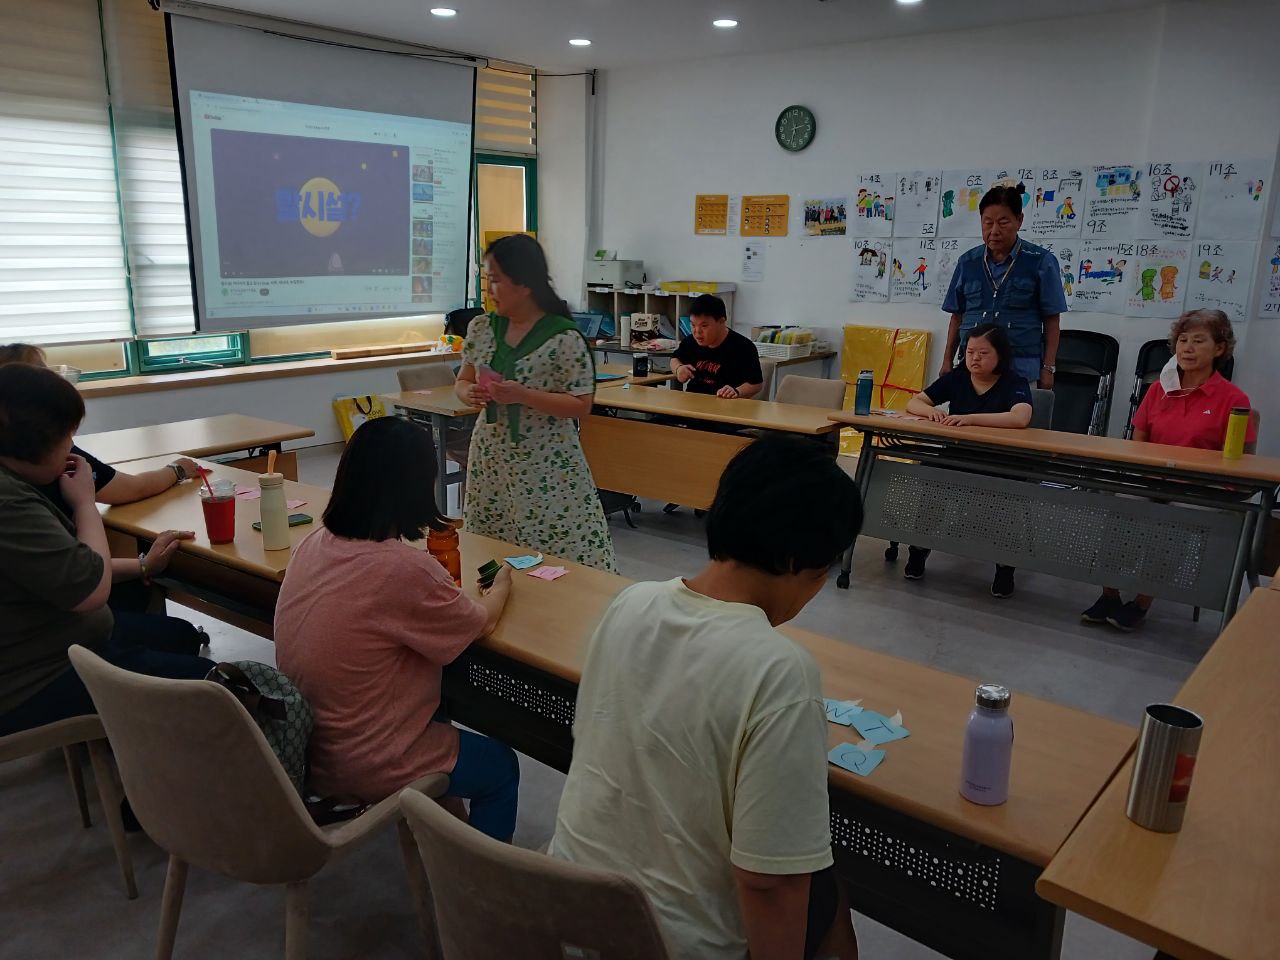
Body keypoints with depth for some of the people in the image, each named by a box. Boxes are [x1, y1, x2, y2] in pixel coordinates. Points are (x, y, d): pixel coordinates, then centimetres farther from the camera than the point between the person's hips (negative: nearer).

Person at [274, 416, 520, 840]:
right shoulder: (405, 569, -29)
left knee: (437, 709, 32)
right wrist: (500, 586, 8)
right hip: (362, 768, -7)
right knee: (501, 768, 17)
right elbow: (480, 622, -11)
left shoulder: (312, 545, -7)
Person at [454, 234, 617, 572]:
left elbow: (581, 405, -11)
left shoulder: (565, 339, -13)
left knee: (560, 552, -4)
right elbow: (463, 382, 14)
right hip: (490, 463, 6)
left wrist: (523, 395, -23)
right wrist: (470, 394, -10)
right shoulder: (481, 328, 5)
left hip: (546, 468, -5)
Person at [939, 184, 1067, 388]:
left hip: (1020, 371, -2)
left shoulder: (1040, 262, 2)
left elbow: (1051, 319, 2)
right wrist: (947, 361, 13)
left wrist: (1048, 368, -3)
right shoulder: (967, 262, 10)